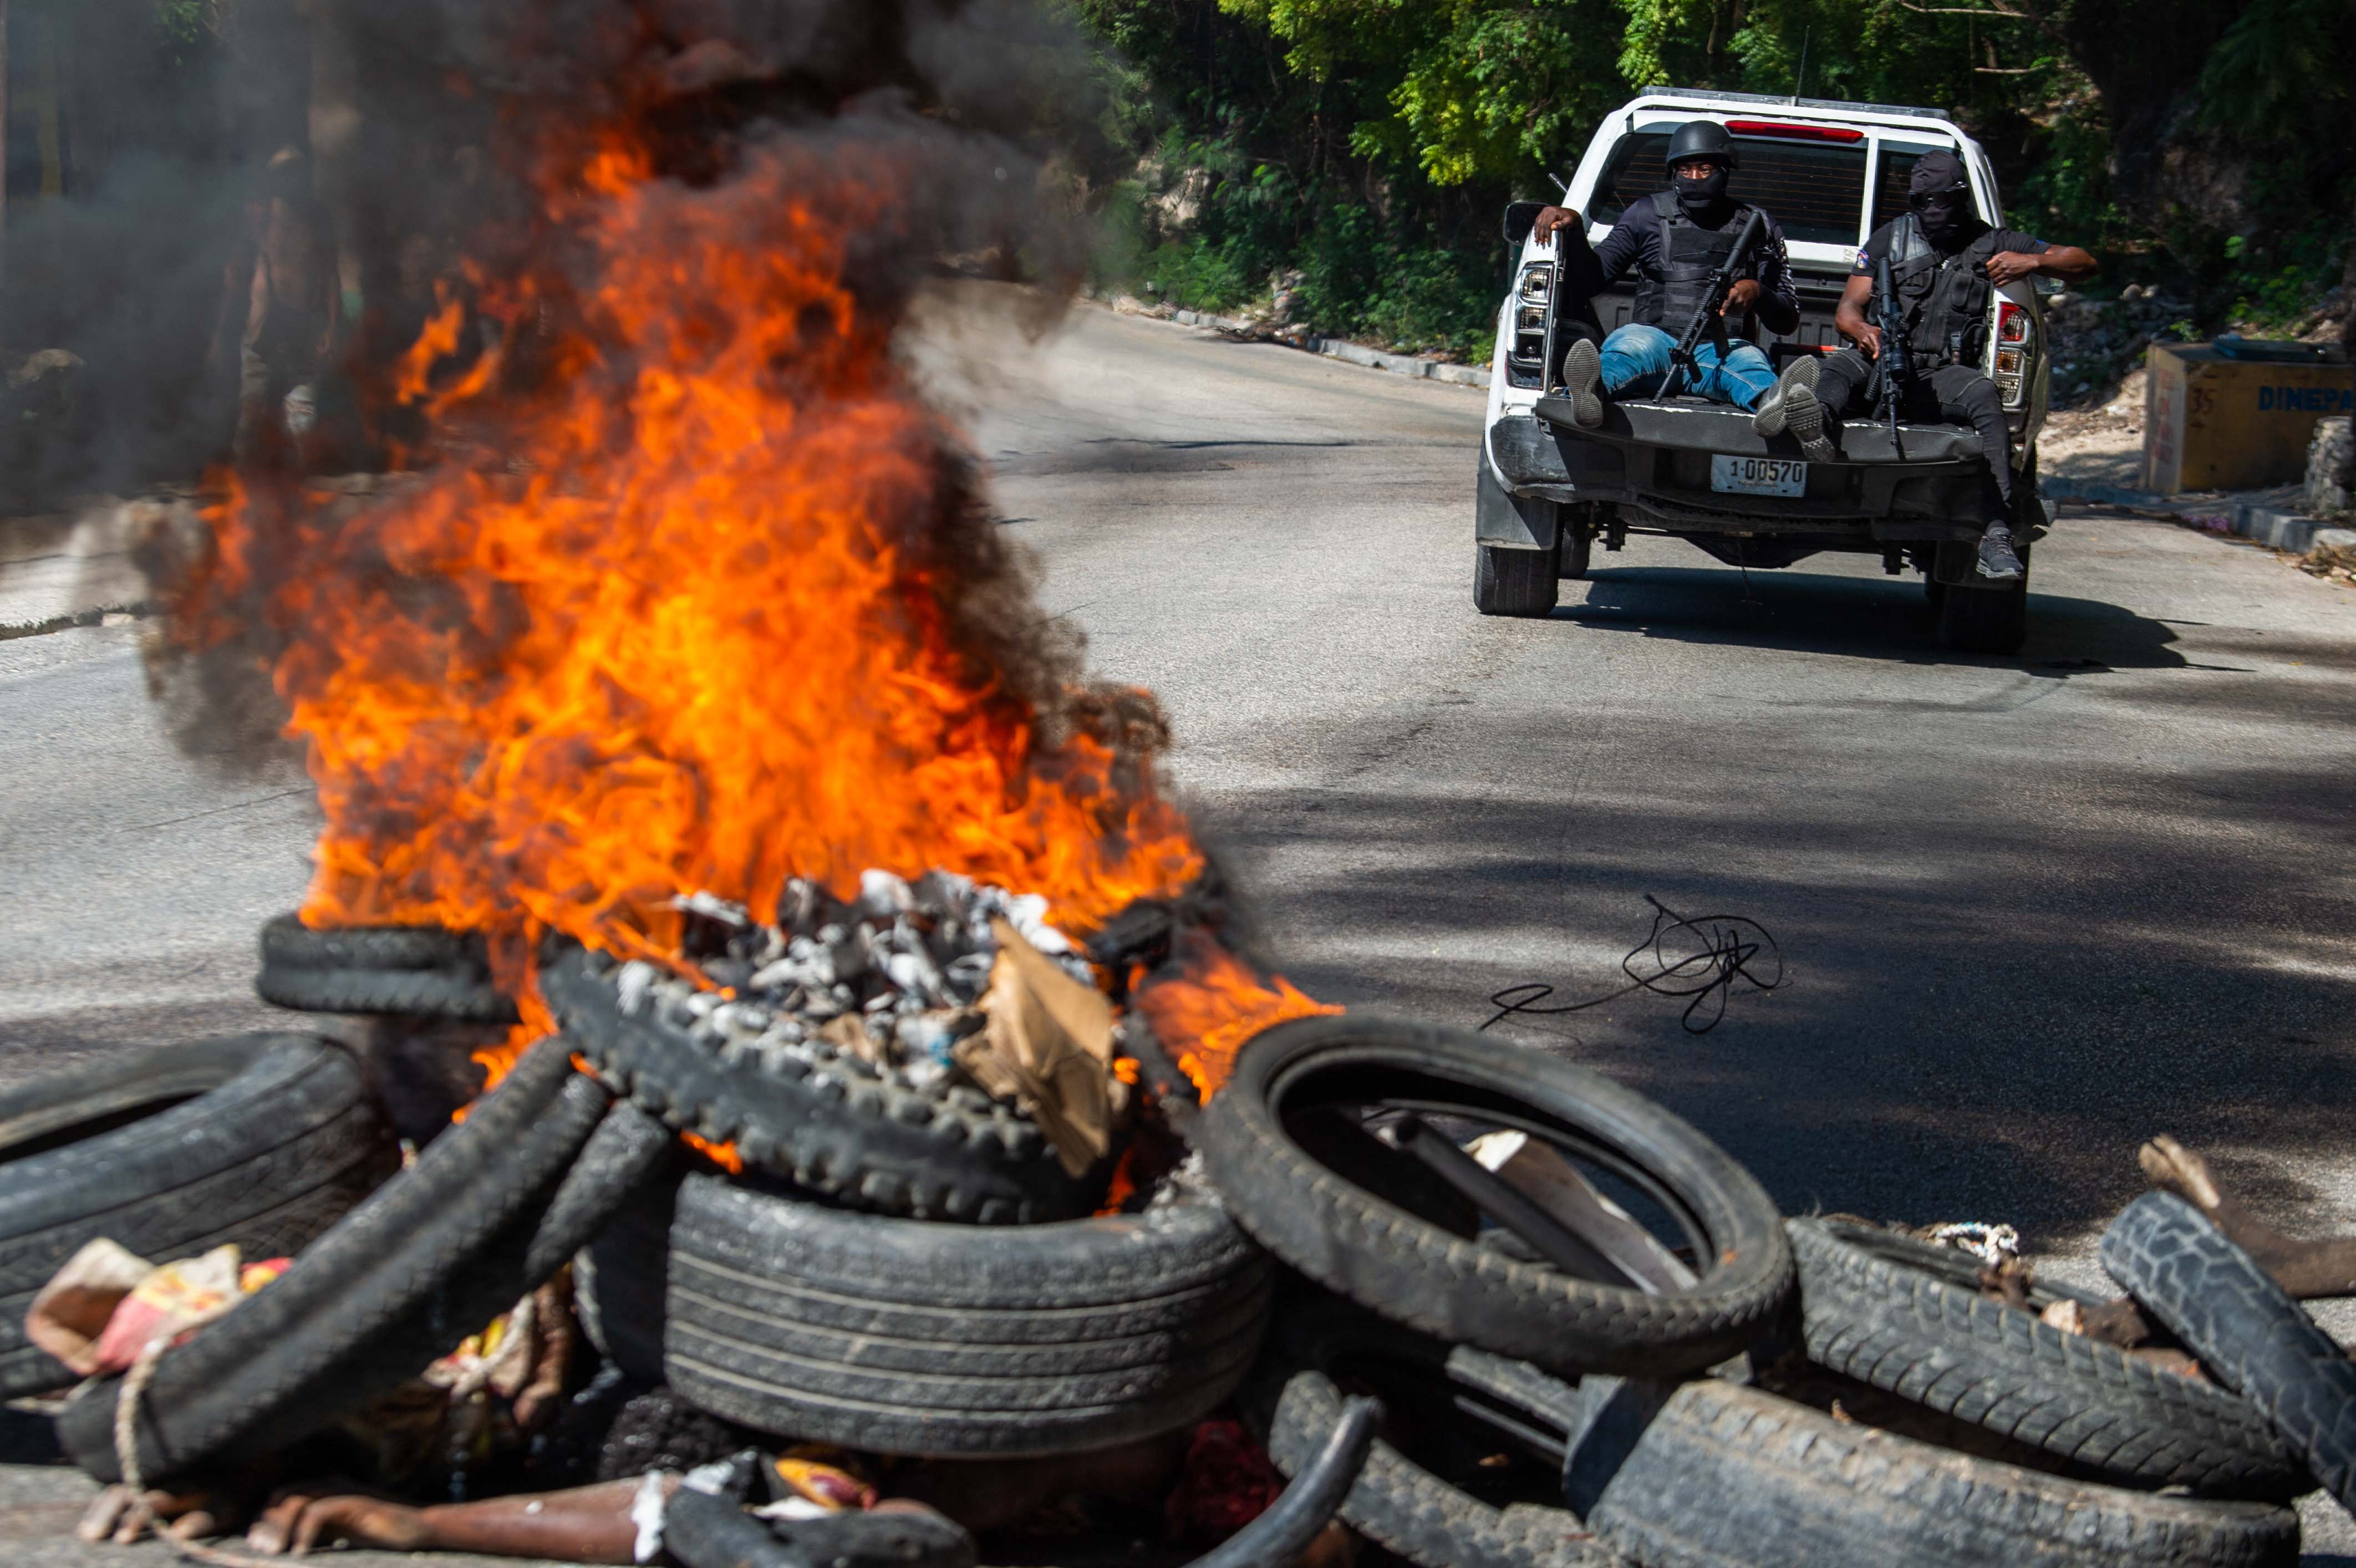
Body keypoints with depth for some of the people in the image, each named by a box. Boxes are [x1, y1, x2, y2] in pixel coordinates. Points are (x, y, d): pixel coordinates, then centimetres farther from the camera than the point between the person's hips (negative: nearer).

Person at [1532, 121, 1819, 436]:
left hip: (1721, 350, 1)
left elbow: (1788, 320, 14)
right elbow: (1595, 277, 14)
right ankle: (1592, 390, -73)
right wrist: (1573, 227, -4)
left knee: (1748, 360, -35)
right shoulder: (1648, 214, 18)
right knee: (1633, 343, -36)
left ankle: (1773, 403, -72)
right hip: (1658, 338, -1)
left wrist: (1757, 292, -9)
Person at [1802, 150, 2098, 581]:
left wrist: (2033, 262, -7)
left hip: (1941, 378, -1)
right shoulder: (1891, 238, 19)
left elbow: (2084, 264, 15)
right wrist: (1863, 330, -14)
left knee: (1985, 396, -34)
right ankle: (1818, 423, -70)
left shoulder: (1991, 243, 16)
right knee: (1839, 366, -32)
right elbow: (1847, 309, 12)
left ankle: (1997, 535, -43)